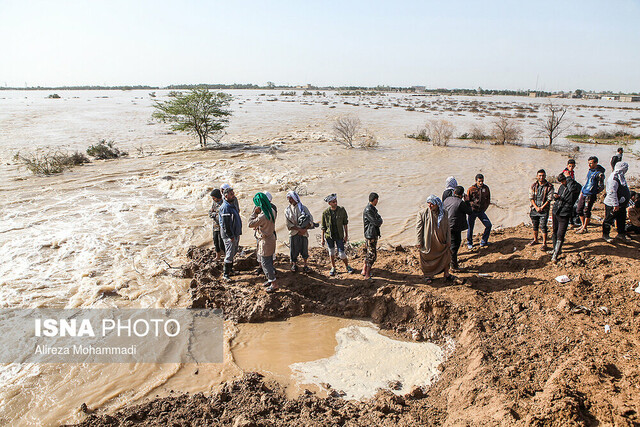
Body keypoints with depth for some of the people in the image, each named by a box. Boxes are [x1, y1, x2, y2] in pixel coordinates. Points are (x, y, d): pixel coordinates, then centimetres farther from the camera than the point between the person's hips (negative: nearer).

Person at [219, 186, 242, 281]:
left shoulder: (232, 205, 11)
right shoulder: (225, 207, -20)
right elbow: (225, 224, -22)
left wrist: (239, 233, 17)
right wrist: (231, 236, -20)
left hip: (235, 234, 9)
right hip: (229, 235, -9)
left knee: (233, 252, 19)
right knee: (229, 254, -4)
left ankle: (230, 269, 33)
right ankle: (226, 274, 5)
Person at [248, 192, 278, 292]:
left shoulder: (263, 216, -29)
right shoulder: (272, 211, -1)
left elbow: (251, 224, -18)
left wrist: (254, 212, -17)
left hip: (265, 241, -9)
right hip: (271, 237, 9)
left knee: (265, 263, 3)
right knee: (269, 261, 21)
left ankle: (274, 284, 11)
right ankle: (270, 279, 35)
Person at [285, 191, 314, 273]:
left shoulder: (303, 208, 2)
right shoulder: (287, 210, 1)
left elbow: (310, 220, -1)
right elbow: (288, 224, -6)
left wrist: (305, 230, -14)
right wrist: (300, 229, -16)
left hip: (304, 233, 0)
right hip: (293, 233, 0)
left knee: (304, 250, 7)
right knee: (293, 250, 4)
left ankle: (305, 265, 22)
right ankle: (294, 264, 25)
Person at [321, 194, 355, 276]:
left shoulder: (342, 210, -8)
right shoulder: (325, 213, -8)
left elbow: (345, 223, 1)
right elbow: (324, 227, 0)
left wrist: (346, 235, 0)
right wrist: (323, 238, 1)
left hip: (339, 236, -1)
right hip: (329, 236, 1)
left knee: (342, 254, 0)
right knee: (331, 252, 14)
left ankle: (347, 267, 24)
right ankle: (333, 268, 31)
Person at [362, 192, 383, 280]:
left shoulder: (373, 209, 12)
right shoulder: (368, 211, -21)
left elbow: (379, 219, 15)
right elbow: (377, 222, -21)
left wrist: (379, 221, -6)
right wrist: (380, 220, -1)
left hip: (374, 234, 10)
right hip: (370, 236, -10)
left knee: (370, 254, 18)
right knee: (372, 255, -4)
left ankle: (364, 270, 29)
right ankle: (367, 275, 3)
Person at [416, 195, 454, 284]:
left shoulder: (443, 213, -2)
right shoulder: (422, 213, -12)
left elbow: (447, 227, 7)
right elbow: (418, 228, -8)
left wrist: (448, 240, 4)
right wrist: (419, 242, -10)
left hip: (441, 241, 3)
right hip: (428, 242, -3)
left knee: (446, 256, 8)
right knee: (427, 258, 8)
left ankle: (446, 274, 27)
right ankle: (427, 275, 28)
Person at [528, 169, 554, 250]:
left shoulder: (549, 187, -5)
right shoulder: (533, 186, 3)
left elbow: (549, 199, -7)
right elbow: (531, 198, 1)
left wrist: (542, 207, -13)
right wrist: (536, 207, -10)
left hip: (544, 209, -3)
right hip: (534, 208, 3)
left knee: (543, 226, -7)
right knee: (535, 225, 14)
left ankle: (544, 243, 0)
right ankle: (535, 240, 33)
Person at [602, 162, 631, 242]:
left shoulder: (620, 177, 9)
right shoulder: (614, 178, -24)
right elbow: (612, 192, -28)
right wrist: (615, 204, -27)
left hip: (621, 204, 10)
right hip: (612, 205, -10)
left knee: (622, 219, 18)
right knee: (609, 220, 3)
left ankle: (621, 233, 32)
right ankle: (605, 235, 15)